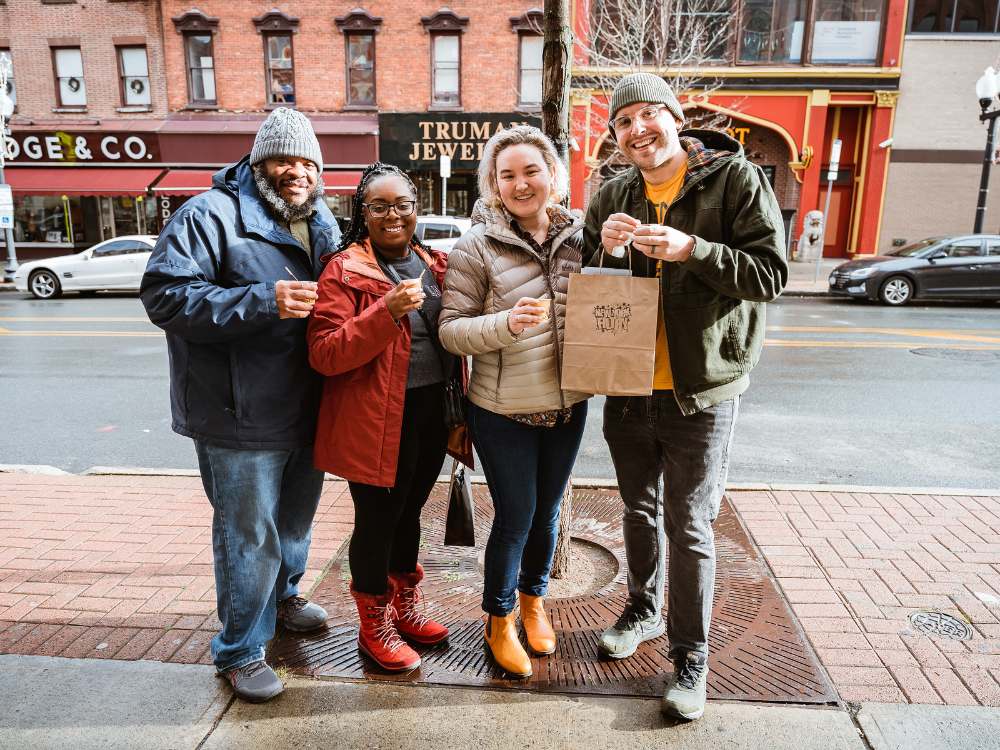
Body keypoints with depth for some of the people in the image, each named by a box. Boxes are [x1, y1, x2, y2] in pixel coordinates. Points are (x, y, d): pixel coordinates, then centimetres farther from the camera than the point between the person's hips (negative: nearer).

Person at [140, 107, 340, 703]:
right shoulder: (211, 215, -12)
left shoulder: (324, 225, 11)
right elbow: (166, 295, -22)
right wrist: (264, 301, -31)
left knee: (296, 518, 25)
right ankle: (240, 650, 27)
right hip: (243, 416, -7)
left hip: (308, 411, 8)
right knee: (249, 536, 5)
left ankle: (283, 597, 51)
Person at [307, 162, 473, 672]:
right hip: (376, 420, -6)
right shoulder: (344, 271, -9)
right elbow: (324, 355, -18)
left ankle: (405, 608, 40)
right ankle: (375, 626, 28)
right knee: (377, 519, 6)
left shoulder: (434, 265, 11)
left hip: (432, 413, 6)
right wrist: (387, 311, -28)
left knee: (409, 510, 20)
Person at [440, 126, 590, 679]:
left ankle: (533, 601, 45)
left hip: (568, 405, 5)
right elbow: (451, 330, -14)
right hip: (503, 411, -4)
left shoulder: (578, 237, 3)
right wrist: (506, 323, -30)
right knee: (515, 518, 6)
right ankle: (499, 621, 33)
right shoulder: (477, 247, -11)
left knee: (547, 512, 19)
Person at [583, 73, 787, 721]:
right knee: (640, 510, 19)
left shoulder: (735, 177, -6)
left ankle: (691, 655, 22)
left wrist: (692, 249, -25)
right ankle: (644, 610, 42)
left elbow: (772, 272, -12)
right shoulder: (614, 198, 7)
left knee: (689, 527, 2)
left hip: (701, 389, -4)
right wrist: (605, 250, -11)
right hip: (628, 387, 5)